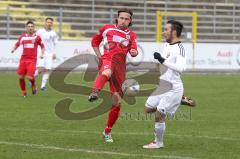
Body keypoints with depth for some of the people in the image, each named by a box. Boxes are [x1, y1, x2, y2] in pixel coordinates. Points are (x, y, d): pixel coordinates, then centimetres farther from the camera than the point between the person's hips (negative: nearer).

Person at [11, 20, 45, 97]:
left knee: (30, 77, -16)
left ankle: (33, 85, 20)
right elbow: (17, 44, 16)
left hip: (32, 60, -3)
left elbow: (42, 46, 12)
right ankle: (23, 92, 20)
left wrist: (42, 54, -4)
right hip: (23, 59, 3)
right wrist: (13, 49, -4)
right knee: (20, 77, -2)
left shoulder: (37, 37, 1)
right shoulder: (22, 37, 6)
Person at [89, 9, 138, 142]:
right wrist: (100, 56, 11)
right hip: (107, 60, -3)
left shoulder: (131, 35, 17)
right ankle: (95, 93, -72)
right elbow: (95, 41, 24)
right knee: (107, 72, -43)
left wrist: (134, 52, -23)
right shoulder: (107, 29, 12)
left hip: (120, 66, 3)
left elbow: (134, 49, 1)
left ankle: (108, 131, 21)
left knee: (117, 102, 4)